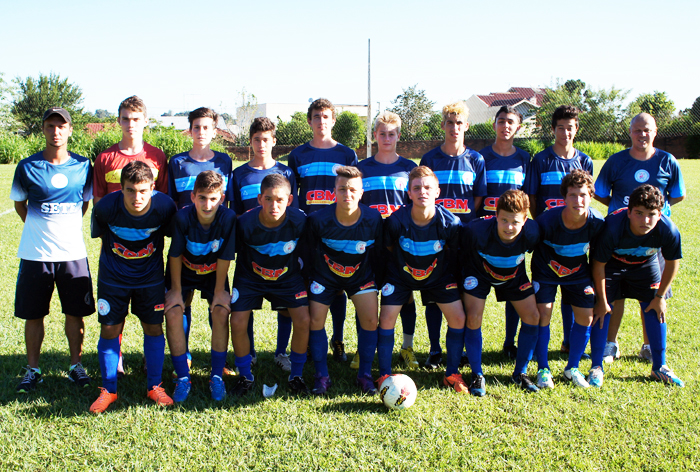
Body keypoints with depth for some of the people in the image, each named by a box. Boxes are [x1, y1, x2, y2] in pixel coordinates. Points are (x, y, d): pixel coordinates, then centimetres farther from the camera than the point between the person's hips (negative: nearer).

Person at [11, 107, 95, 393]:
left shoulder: (83, 166, 1)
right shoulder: (28, 167, -3)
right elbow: (19, 203, 11)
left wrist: (67, 227, 10)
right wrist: (41, 227, 7)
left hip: (73, 252, 1)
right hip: (35, 253, -1)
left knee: (76, 312, 7)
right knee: (33, 314, 6)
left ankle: (76, 366, 22)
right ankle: (33, 370, 20)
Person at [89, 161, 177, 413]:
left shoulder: (164, 206, -22)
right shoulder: (106, 207, -23)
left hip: (151, 276, 0)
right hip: (113, 276, 0)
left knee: (153, 327, 4)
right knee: (110, 329, 1)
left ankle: (154, 386, 19)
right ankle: (108, 390, 15)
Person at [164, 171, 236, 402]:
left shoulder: (228, 218, -30)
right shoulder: (182, 218, -31)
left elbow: (224, 258, -18)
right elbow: (175, 256, -17)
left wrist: (219, 291, -11)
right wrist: (176, 290, -10)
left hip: (213, 273, 0)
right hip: (183, 271, 0)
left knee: (221, 313, -17)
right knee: (173, 314, -16)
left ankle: (217, 376, 1)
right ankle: (183, 377, -1)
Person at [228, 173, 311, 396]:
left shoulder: (299, 221, -24)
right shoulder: (246, 223, -27)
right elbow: (238, 253, -10)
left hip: (287, 276, 0)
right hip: (251, 277, 0)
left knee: (303, 321, -14)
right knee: (237, 323, -11)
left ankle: (296, 375, 9)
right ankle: (245, 375, 14)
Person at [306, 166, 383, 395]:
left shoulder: (373, 219, -22)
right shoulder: (318, 219, -24)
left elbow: (380, 251, -4)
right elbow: (310, 250, -6)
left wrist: (379, 279, 2)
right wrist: (309, 277, 1)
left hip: (361, 275, 0)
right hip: (325, 274, 0)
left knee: (370, 319, -11)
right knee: (315, 320, -6)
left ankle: (365, 374, 7)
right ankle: (322, 375, 11)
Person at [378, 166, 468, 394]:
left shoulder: (449, 222, -25)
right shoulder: (396, 220, -27)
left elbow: (456, 251, -5)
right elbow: (389, 247, -6)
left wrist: (454, 275, 2)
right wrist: (400, 264, 2)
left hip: (438, 275, 1)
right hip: (400, 275, -1)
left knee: (458, 318, -6)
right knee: (386, 319, -10)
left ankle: (452, 374, 12)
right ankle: (384, 375, 7)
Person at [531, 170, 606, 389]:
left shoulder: (597, 222, -23)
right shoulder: (547, 220, -32)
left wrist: (596, 282, 3)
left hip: (578, 272, 3)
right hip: (546, 271, -2)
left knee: (586, 315, 1)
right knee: (542, 314, -9)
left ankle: (572, 368, 20)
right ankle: (543, 370, 7)